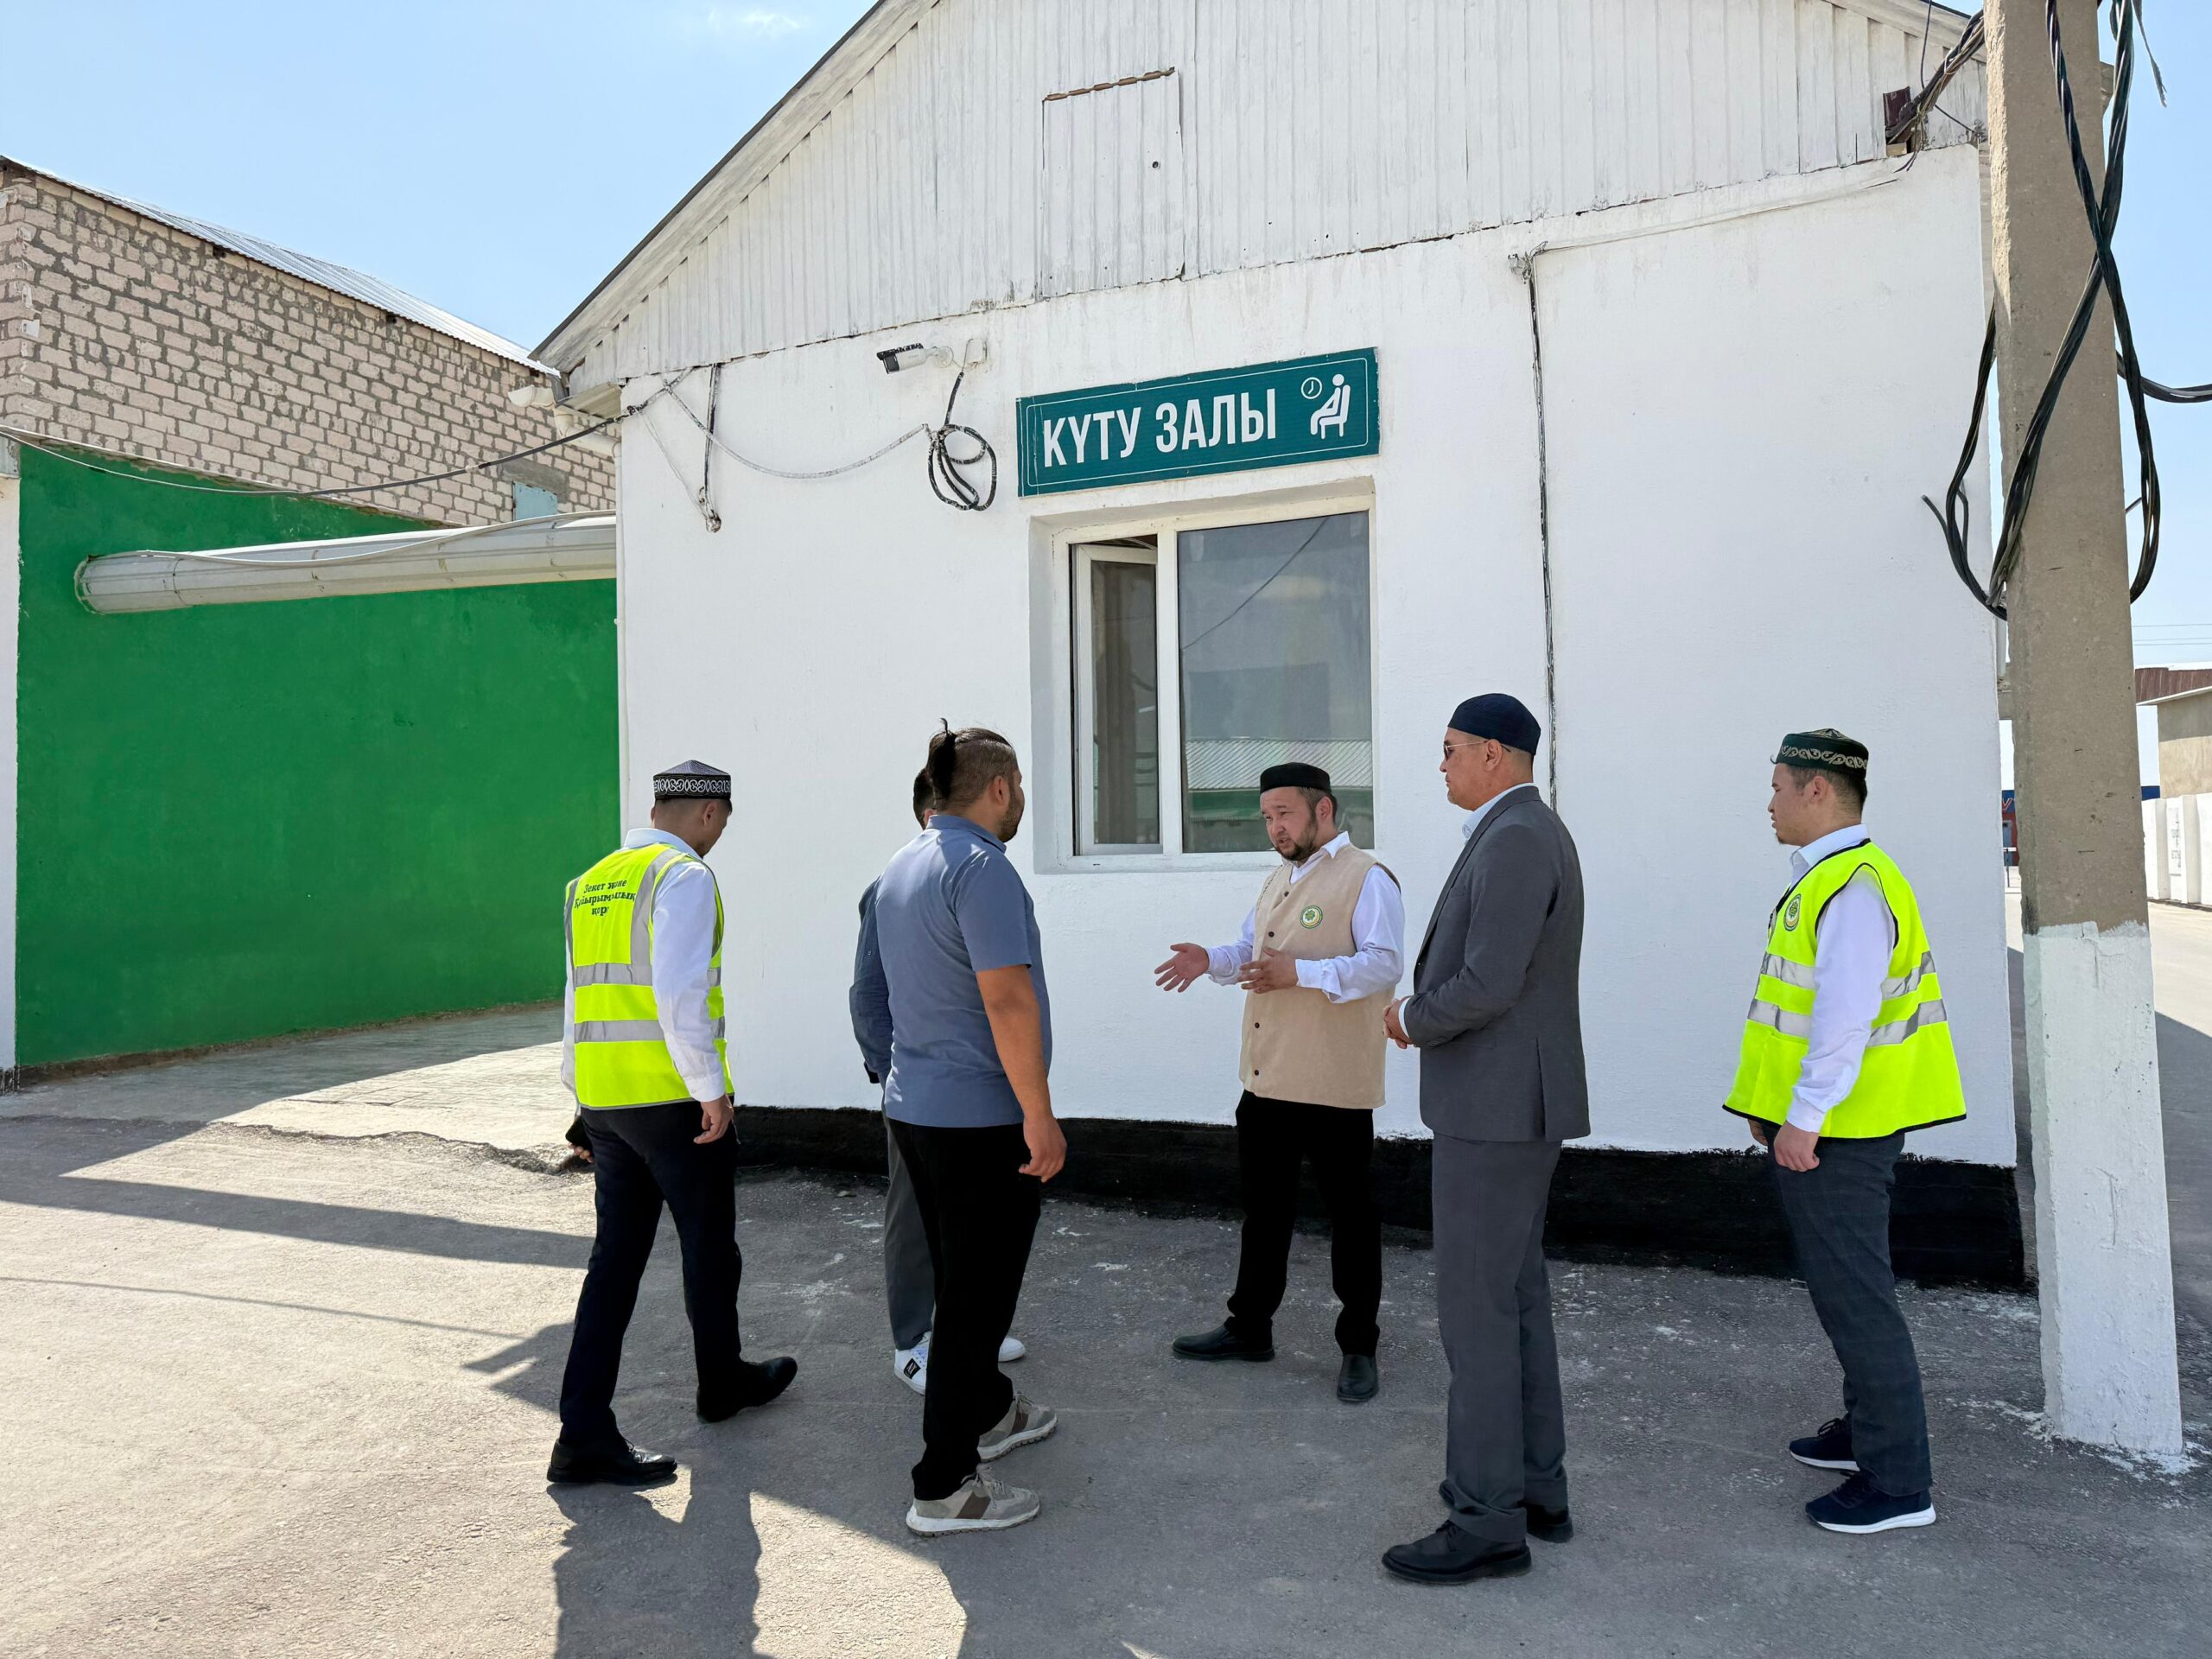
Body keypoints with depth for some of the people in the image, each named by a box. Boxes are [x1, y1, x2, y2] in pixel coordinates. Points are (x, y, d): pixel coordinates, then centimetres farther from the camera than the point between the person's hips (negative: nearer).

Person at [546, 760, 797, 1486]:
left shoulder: (590, 883, 13)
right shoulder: (684, 877, -12)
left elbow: (583, 998, 17)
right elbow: (681, 990, -23)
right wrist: (711, 1087, -18)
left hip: (602, 1099, 7)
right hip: (675, 1099, -7)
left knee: (616, 1257, 10)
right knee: (709, 1247, 13)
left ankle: (585, 1433, 8)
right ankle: (722, 1382, 32)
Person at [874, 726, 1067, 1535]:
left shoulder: (900, 866, 11)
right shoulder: (981, 867, -18)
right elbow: (1006, 998, -25)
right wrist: (1039, 1115, -21)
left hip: (914, 1106, 9)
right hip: (981, 1117, -9)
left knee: (961, 1281, 23)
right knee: (975, 1297, 0)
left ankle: (989, 1411, 40)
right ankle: (944, 1486, 8)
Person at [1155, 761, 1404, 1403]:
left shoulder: (1366, 879, -10)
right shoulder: (1277, 880, 17)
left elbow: (1383, 964, -20)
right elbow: (1251, 950, 23)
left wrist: (1299, 973, -28)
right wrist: (1212, 961, 1)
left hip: (1335, 1086, -8)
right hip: (1268, 1080, 8)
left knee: (1350, 1216, 6)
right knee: (1263, 1207, 17)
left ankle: (1358, 1347, 20)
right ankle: (1250, 1327, 31)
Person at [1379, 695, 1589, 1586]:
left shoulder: (1514, 841, -20)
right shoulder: (1532, 837, 15)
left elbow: (1487, 985, -27)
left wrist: (1410, 1020, -8)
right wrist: (1424, 1010, 8)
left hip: (1496, 1109, -11)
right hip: (1510, 1103, 11)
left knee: (1475, 1311, -3)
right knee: (1515, 1296, 16)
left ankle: (1487, 1521, 6)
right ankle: (1535, 1490, 26)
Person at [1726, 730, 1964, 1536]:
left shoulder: (1852, 886, -20)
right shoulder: (1823, 879, 12)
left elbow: (1844, 1018, -25)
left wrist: (1803, 1119, -21)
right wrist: (1776, 1104, 17)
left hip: (1833, 1134, -10)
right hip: (1816, 1124, 10)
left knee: (1853, 1294, -2)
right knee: (1843, 1287, 21)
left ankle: (1898, 1482, 9)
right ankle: (1867, 1431, 36)